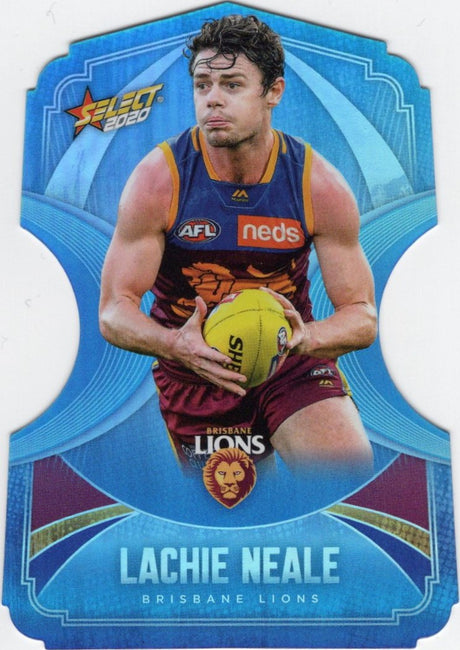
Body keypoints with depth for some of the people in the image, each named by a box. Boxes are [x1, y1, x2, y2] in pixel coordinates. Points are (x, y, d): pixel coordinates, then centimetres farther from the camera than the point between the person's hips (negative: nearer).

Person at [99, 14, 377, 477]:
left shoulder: (319, 185, -12)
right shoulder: (158, 179, -15)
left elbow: (361, 316, -8)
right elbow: (114, 312, -13)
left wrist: (305, 339, -31)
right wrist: (177, 345, -35)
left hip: (292, 363, 1)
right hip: (195, 369, 0)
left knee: (352, 470, -20)